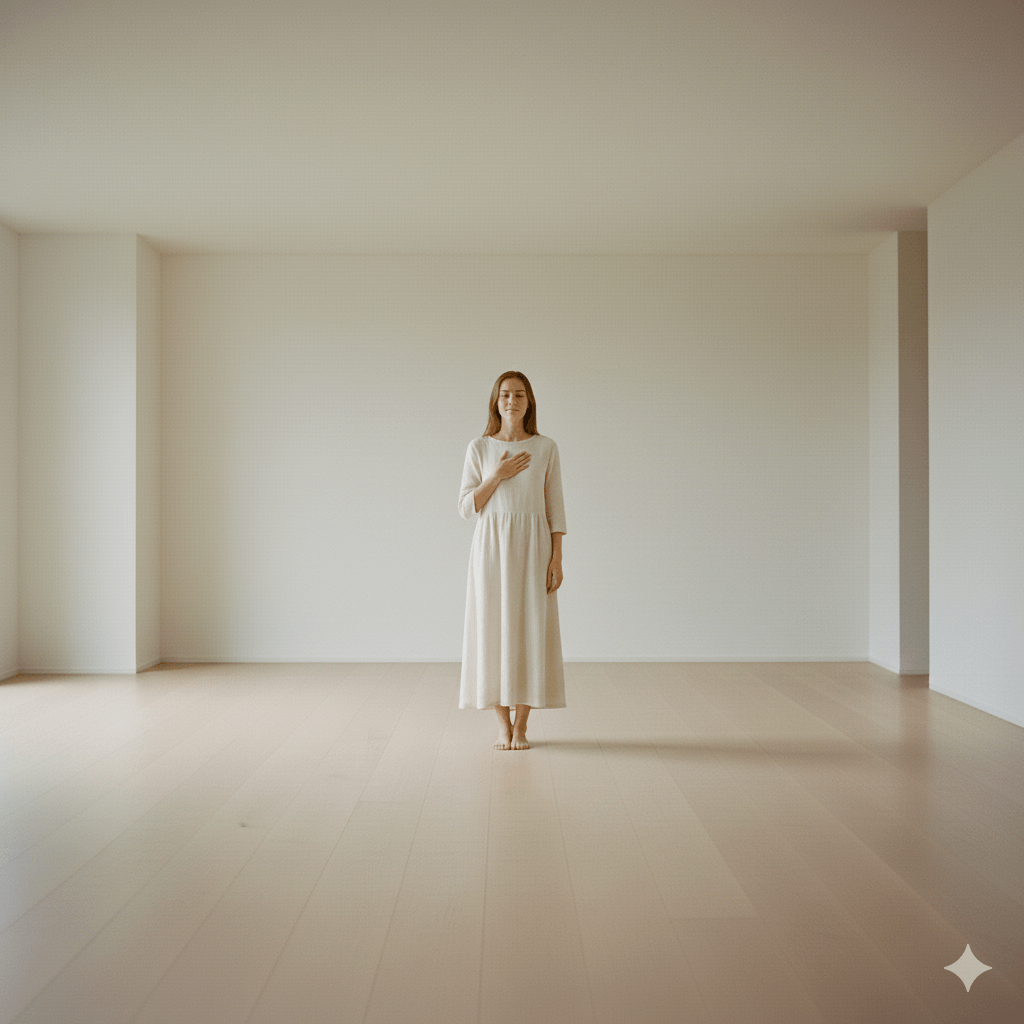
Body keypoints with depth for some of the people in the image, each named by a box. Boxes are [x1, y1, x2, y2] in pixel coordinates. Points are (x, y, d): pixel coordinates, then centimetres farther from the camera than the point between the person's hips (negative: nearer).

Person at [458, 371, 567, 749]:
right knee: (493, 631, 2)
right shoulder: (479, 448, 3)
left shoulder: (545, 448, 3)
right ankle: (503, 725, 15)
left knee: (531, 632, -1)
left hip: (532, 548, 0)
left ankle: (520, 727, 11)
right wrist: (497, 476, -11)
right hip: (491, 548, 0)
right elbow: (467, 507, 2)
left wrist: (557, 559, -5)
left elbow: (555, 508, 3)